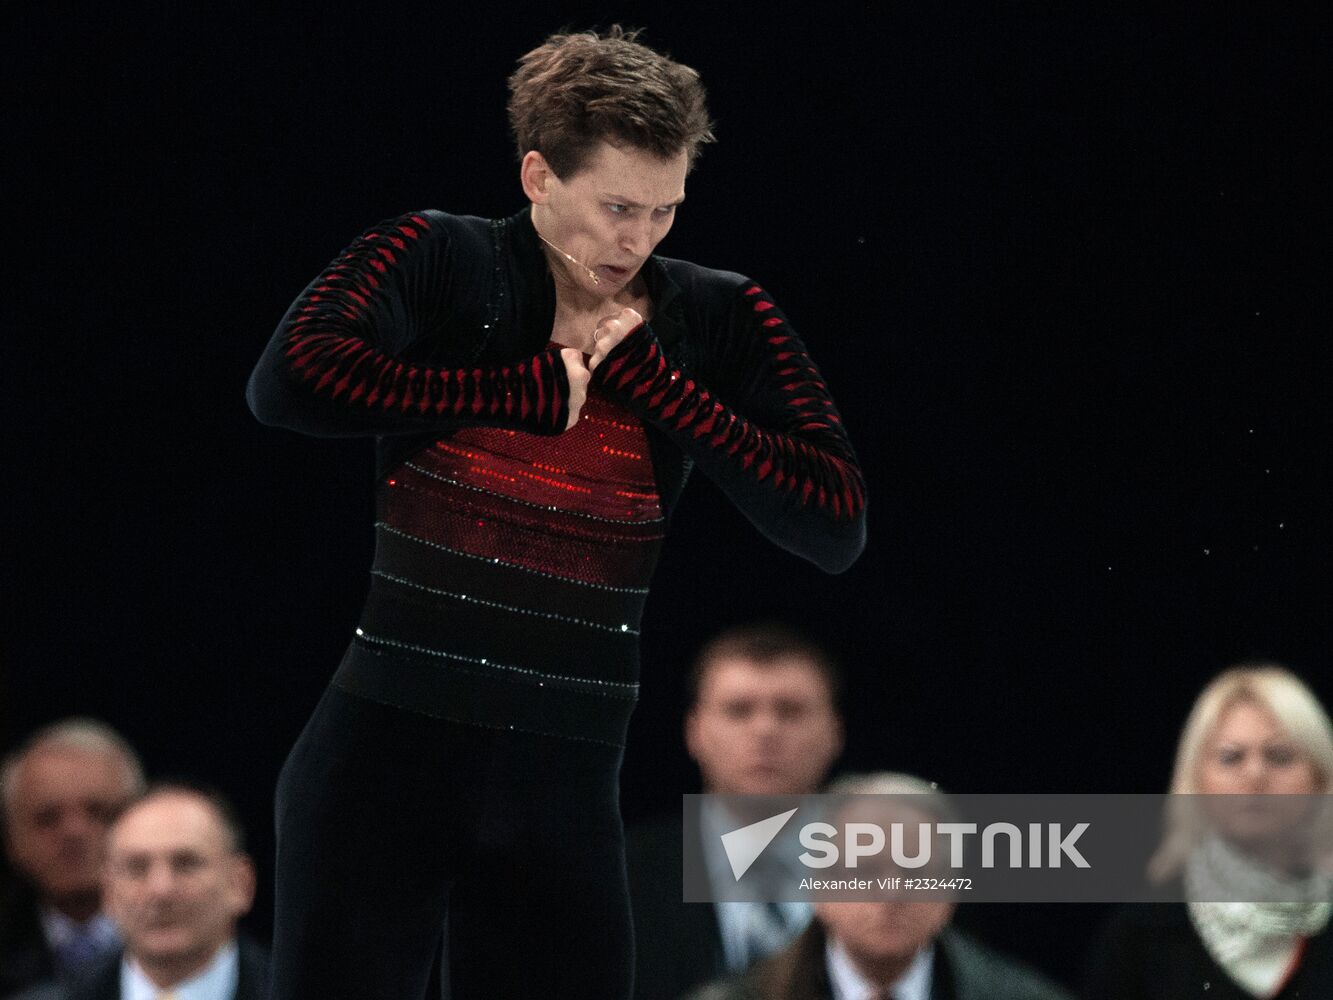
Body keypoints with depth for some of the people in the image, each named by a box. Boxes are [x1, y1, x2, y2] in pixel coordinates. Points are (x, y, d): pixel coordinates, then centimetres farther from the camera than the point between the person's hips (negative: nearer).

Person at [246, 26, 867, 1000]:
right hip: (387, 762, -2)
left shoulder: (721, 321, 4)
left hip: (567, 784, 2)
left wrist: (644, 374, -8)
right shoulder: (441, 261, -2)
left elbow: (838, 526, -4)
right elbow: (289, 379, -19)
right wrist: (528, 391, -13)